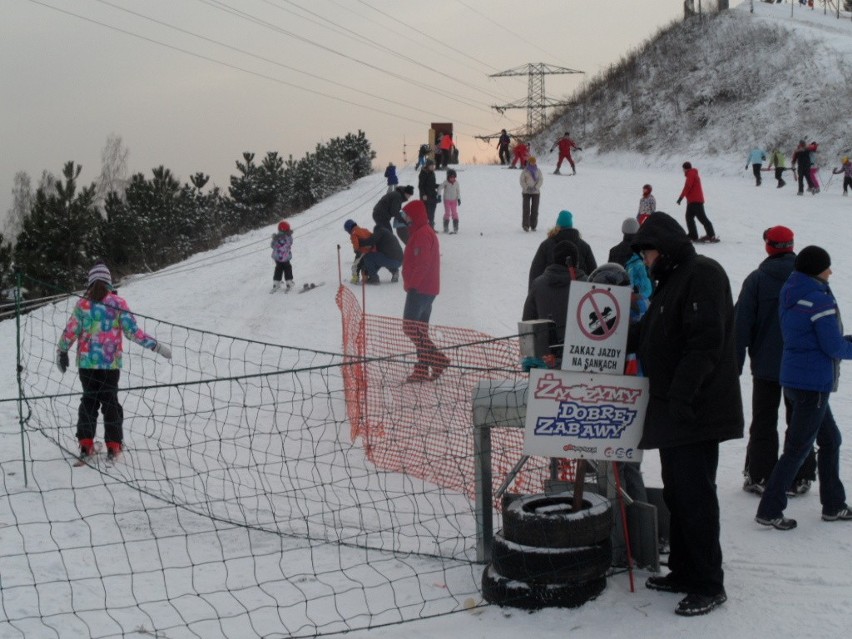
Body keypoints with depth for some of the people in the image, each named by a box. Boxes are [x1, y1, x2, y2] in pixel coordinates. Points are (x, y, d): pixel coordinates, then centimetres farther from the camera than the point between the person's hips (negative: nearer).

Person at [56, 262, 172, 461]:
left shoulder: (83, 304, -2)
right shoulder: (118, 303, -6)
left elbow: (71, 331, 0)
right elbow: (132, 331, -9)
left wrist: (62, 352, 15)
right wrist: (156, 346, -4)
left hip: (86, 362, 1)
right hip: (111, 362, -1)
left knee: (89, 400, 13)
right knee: (110, 401, 9)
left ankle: (86, 443, 8)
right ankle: (113, 445, 4)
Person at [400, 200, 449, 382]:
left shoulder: (422, 234, -15)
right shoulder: (428, 232, 19)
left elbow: (422, 264, -23)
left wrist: (411, 284, -21)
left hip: (419, 289, -11)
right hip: (428, 289, 11)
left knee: (410, 326, -11)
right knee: (420, 330, 10)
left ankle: (437, 358, -14)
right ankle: (422, 369, 11)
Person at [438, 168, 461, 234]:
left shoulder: (456, 183, -4)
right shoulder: (445, 182, -12)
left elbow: (458, 191, 4)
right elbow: (440, 188, -12)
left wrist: (459, 199, 1)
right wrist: (439, 195, -23)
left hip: (454, 200, 3)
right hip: (447, 200, -2)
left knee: (455, 213, 2)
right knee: (447, 213, -3)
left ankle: (456, 228, 7)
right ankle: (446, 228, 5)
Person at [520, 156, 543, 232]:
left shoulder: (538, 171, 4)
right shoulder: (525, 171, -1)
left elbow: (541, 180, 1)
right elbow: (522, 181, -3)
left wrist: (535, 187, -13)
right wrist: (527, 188, -16)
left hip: (536, 192, 2)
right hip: (526, 192, -2)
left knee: (535, 209, 3)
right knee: (526, 209, -10)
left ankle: (533, 226, 10)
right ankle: (525, 225, -12)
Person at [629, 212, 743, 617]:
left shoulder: (703, 275, -12)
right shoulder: (669, 281, 20)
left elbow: (705, 341, -22)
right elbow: (646, 335, 26)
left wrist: (681, 394, -26)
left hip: (697, 411, -10)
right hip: (671, 410, 10)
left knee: (695, 495, -6)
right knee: (676, 493, 14)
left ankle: (709, 585, 2)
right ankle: (683, 572, 24)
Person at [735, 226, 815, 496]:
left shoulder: (757, 279, -8)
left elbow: (741, 324, -9)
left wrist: (735, 363, -3)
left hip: (766, 365, -2)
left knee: (763, 423, 8)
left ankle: (760, 476, 8)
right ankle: (799, 478, 14)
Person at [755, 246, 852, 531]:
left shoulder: (790, 295, 9)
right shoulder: (819, 299, -18)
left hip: (794, 378, 9)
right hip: (813, 383, -9)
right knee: (798, 448, -1)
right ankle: (769, 510, 4)